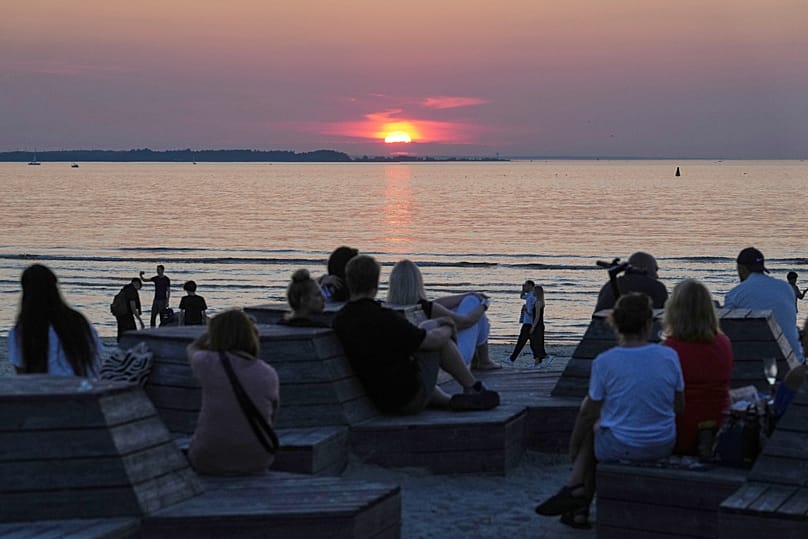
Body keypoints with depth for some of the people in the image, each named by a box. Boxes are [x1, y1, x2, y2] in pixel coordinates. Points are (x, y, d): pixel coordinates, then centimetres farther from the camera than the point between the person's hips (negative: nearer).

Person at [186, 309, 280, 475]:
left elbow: (193, 348, 13)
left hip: (209, 462, -2)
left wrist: (218, 329, 24)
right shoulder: (269, 374, -5)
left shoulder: (207, 363, -12)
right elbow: (271, 417, 8)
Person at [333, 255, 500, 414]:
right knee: (441, 338, 9)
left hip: (381, 403, 7)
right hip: (410, 400, -7)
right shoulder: (382, 317, -22)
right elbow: (431, 341, -12)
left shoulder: (339, 321, 0)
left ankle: (449, 401, 25)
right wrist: (448, 330, 12)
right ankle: (473, 389, 24)